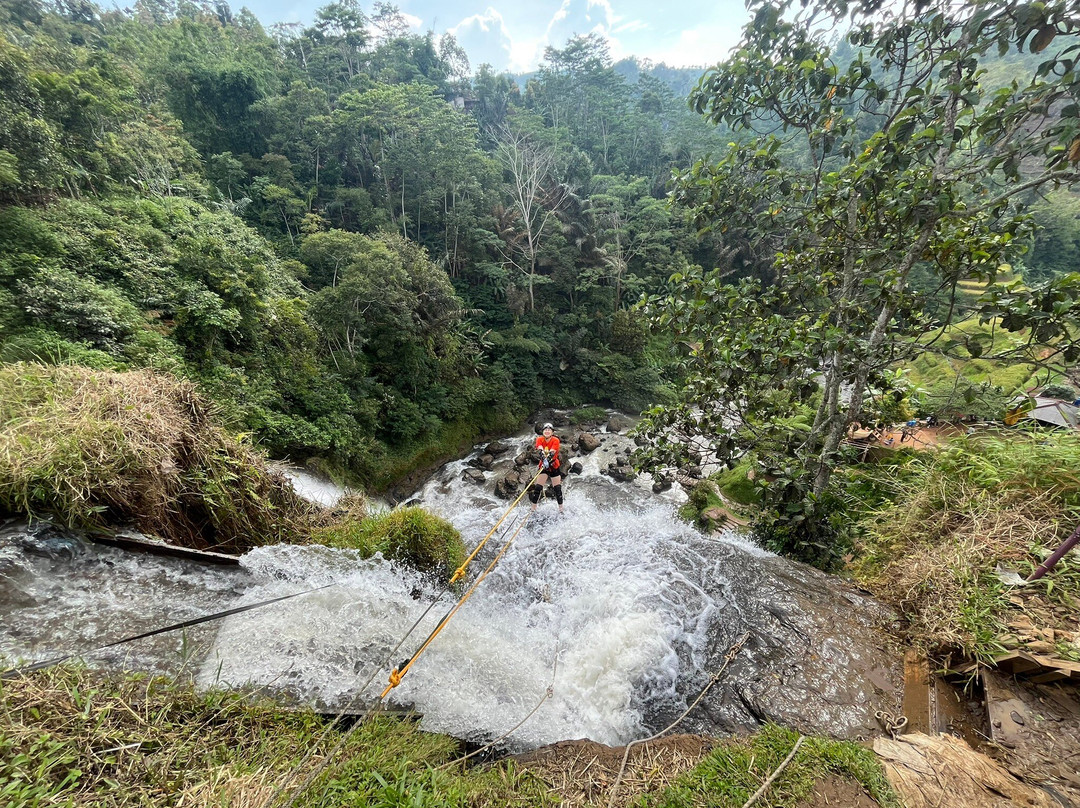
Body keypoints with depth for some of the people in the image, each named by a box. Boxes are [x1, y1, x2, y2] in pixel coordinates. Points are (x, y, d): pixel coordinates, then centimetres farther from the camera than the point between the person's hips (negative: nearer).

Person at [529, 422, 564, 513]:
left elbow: (552, 452, -27)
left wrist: (548, 460, -46)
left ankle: (561, 509, 13)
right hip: (543, 466, 1)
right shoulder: (540, 439, -8)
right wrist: (544, 459, -46)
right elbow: (540, 450, -26)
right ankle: (533, 509, 4)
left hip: (554, 466, -1)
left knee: (558, 489, -1)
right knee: (538, 488, -5)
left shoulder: (555, 440, -12)